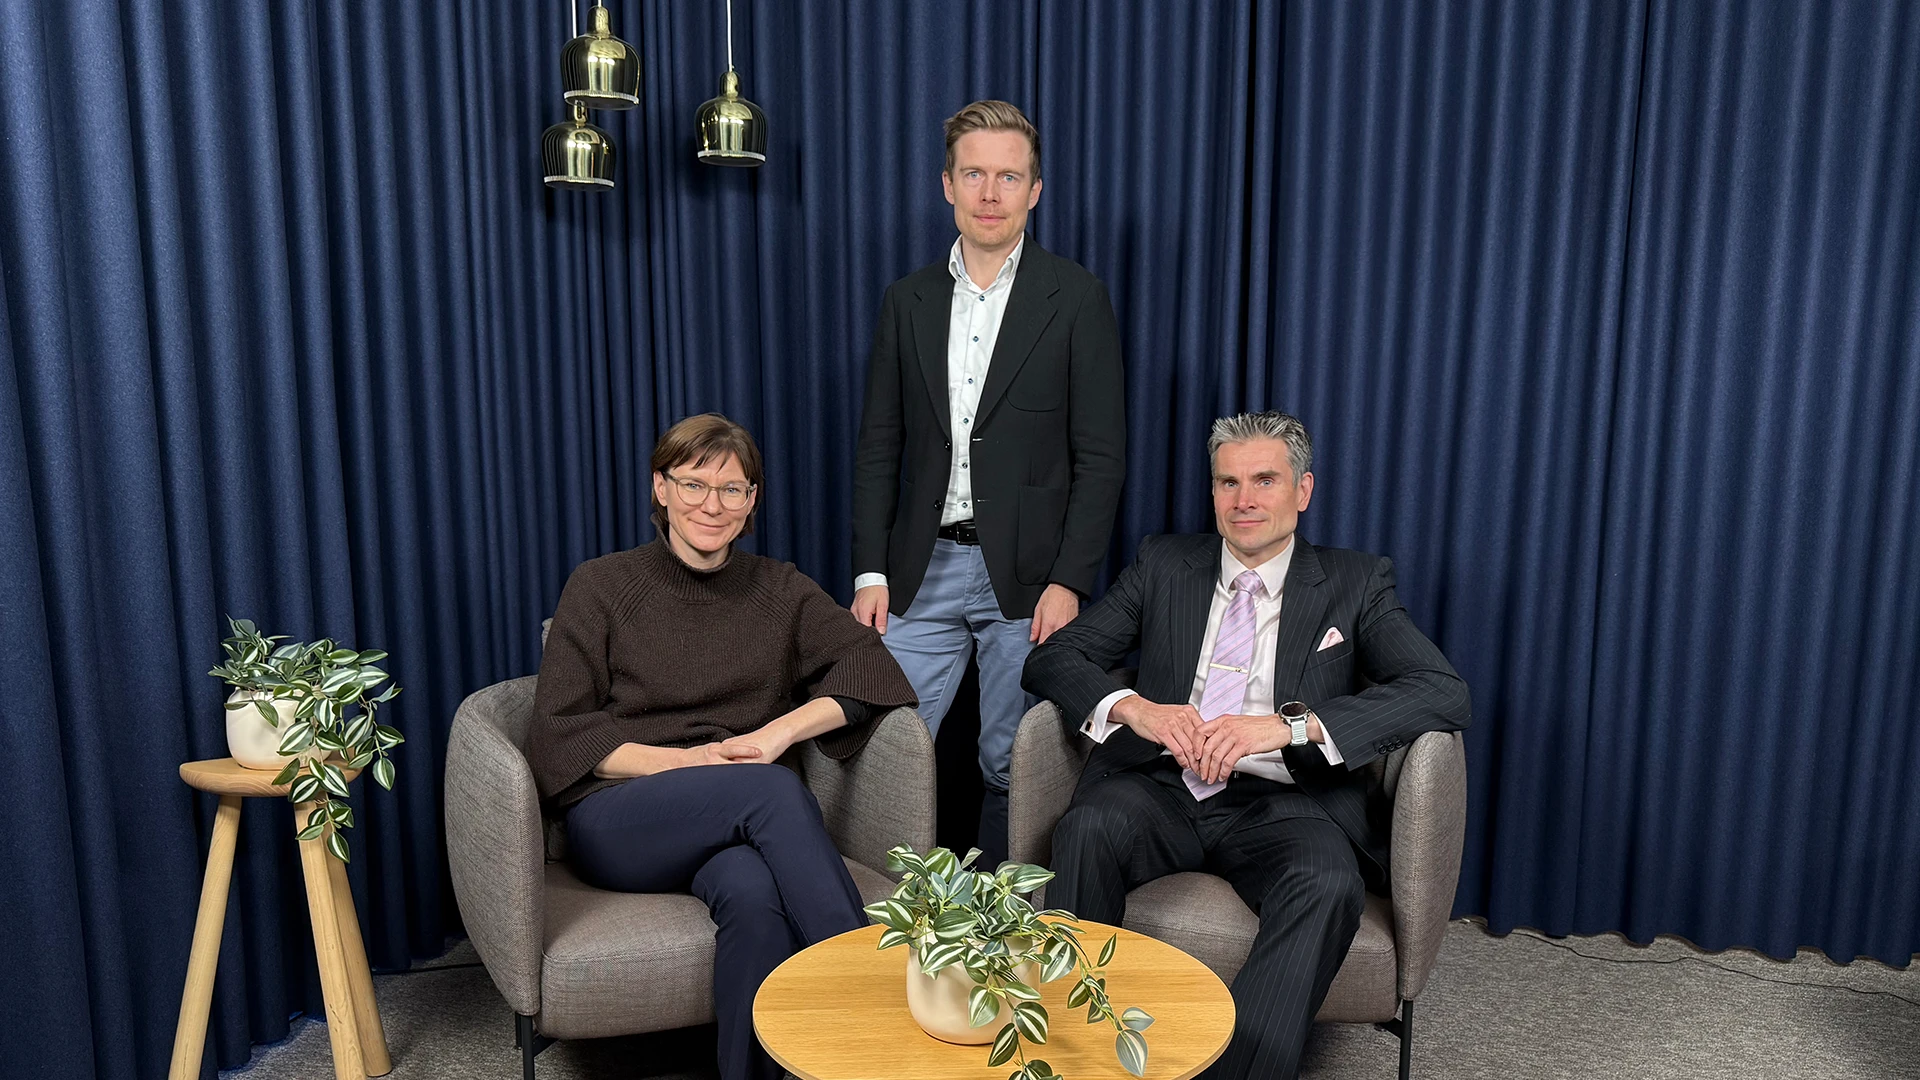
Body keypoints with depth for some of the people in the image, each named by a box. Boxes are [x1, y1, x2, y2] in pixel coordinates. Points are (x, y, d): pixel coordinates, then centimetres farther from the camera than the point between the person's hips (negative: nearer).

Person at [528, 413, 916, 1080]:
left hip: (738, 824, 2)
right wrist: (681, 761, -14)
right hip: (618, 822, -2)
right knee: (771, 789, -33)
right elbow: (557, 735, 0)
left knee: (753, 892, -36)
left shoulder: (778, 590, 14)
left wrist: (778, 732, -14)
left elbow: (872, 667, 2)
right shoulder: (601, 587, 7)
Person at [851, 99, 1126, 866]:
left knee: (1011, 766, 6)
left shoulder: (1076, 299, -1)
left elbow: (1101, 454, -4)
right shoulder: (908, 299, 10)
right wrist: (871, 572, 2)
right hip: (924, 569, 3)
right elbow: (880, 446, 9)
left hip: (1028, 577, -3)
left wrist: (1070, 581, -11)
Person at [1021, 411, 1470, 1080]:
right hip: (1163, 790, 2)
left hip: (1278, 804, -1)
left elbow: (1444, 693, -5)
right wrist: (1130, 706, -16)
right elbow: (1051, 659, 9)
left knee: (1330, 882, -33)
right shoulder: (1164, 565, 16)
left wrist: (1289, 724, -20)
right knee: (1089, 827, -30)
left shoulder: (1355, 585, 11)